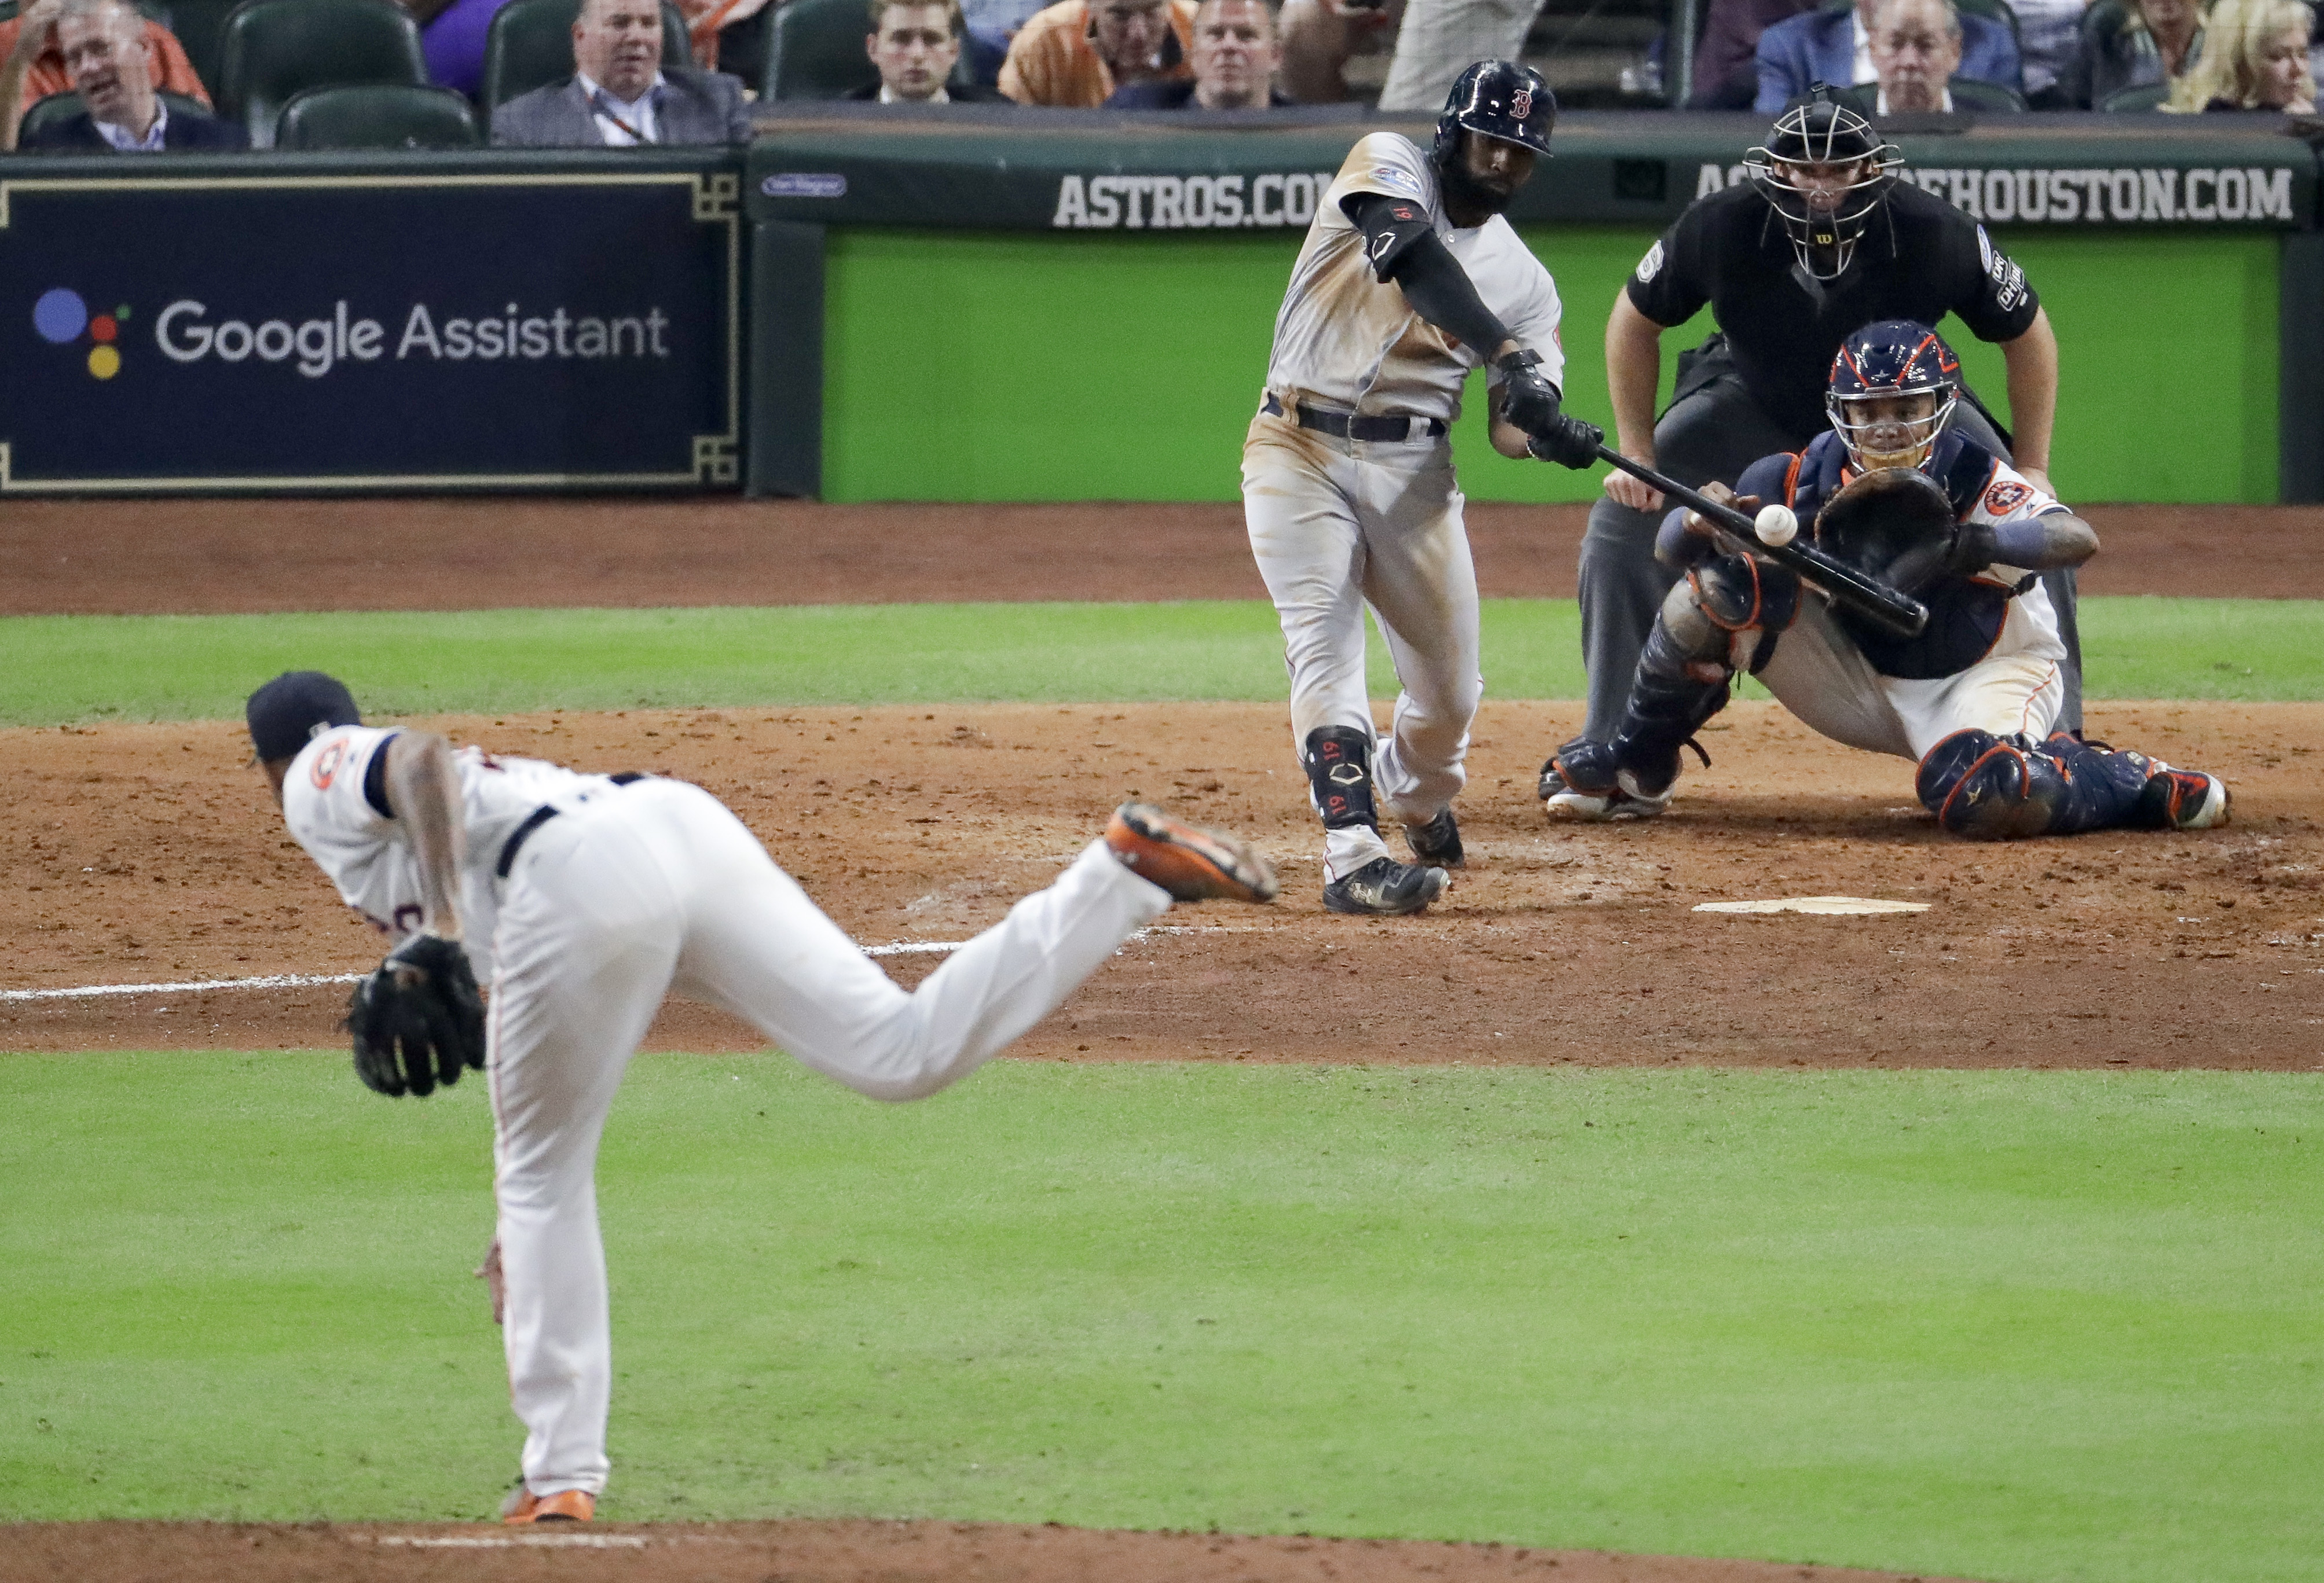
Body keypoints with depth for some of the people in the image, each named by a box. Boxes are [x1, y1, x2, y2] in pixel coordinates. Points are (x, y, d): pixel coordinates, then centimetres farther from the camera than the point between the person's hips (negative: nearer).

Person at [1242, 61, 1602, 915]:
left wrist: (1549, 434, -23)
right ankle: (1353, 855, -25)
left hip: (1411, 468, 5)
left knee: (1450, 687, 7)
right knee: (1325, 647, -18)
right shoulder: (1387, 165, -4)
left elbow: (1512, 425, 2)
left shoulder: (1524, 279, 9)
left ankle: (1416, 796, 40)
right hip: (1300, 451, -4)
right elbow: (1416, 258, -26)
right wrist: (1508, 355, -36)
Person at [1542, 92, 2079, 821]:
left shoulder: (1935, 235, -33)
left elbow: (2027, 333, -15)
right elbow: (1636, 319, -12)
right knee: (1624, 524, -15)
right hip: (1752, 401, 0)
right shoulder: (1721, 229, -32)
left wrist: (2031, 468, -18)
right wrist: (1637, 456, -15)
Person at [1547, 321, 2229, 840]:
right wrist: (1701, 519, -40)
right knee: (1733, 576, -18)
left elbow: (2079, 539, -41)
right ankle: (1637, 764, 0)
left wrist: (1974, 545, -59)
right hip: (1863, 684, 4)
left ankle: (2143, 786, -10)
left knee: (1980, 799, -40)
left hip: (1987, 675, -4)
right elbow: (1668, 544, -14)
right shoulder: (1809, 477, -12)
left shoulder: (1974, 481, -23)